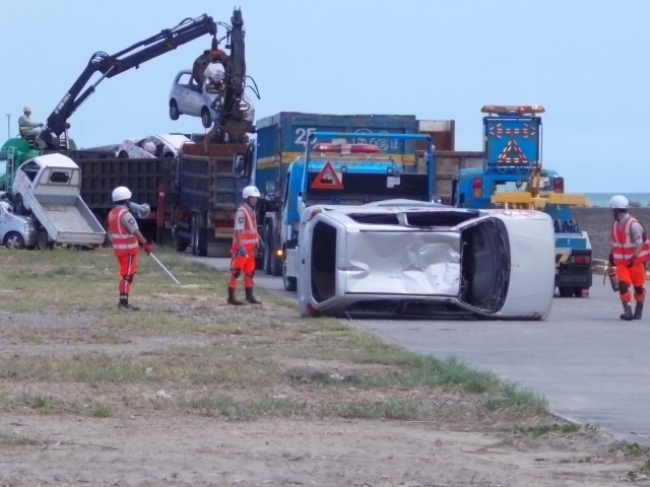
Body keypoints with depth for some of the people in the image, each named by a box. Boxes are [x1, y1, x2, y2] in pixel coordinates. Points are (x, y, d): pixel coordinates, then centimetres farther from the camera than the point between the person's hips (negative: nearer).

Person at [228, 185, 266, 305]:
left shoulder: (252, 211, 12)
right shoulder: (241, 211, -18)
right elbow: (238, 230, -24)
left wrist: (259, 240, 17)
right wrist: (241, 247, -29)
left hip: (250, 246, 10)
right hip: (241, 246, -10)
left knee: (250, 271, 16)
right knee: (236, 271, -6)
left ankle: (249, 296, 25)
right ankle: (231, 297, -3)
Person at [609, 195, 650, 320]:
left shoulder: (633, 225, -18)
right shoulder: (616, 225, 7)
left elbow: (639, 243, -22)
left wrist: (633, 258, -31)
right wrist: (612, 255, 17)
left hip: (636, 261, -6)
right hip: (621, 261, 6)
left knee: (638, 286, 7)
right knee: (623, 285, -12)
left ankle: (638, 310, 22)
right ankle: (627, 310, -16)